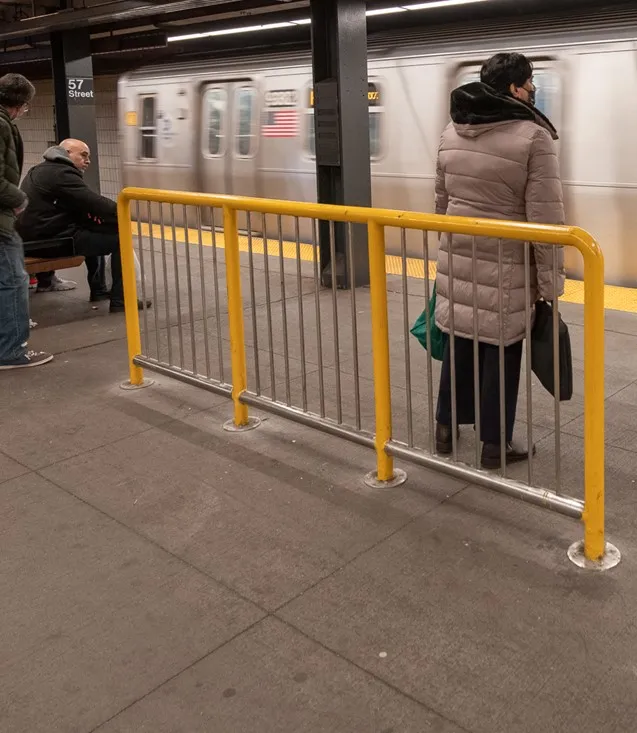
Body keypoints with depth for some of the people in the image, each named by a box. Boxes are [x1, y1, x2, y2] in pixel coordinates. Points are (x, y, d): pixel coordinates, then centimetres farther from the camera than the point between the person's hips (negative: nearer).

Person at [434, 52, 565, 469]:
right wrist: (550, 280, -8)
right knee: (500, 350, 5)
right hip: (506, 265, -6)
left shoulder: (452, 132, 8)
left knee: (458, 342, 15)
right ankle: (495, 445, 17)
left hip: (458, 258, 6)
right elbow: (545, 217, -15)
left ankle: (447, 430, 27)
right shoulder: (533, 136, -13)